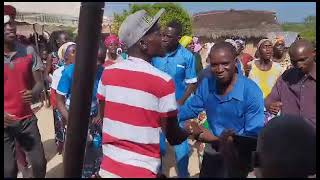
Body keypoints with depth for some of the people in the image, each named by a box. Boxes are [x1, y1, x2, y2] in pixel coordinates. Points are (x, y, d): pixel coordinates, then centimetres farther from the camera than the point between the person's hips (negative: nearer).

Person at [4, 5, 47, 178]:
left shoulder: (29, 52, -2)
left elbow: (39, 83, 0)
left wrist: (33, 93, -23)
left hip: (27, 119, 2)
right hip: (5, 123, -2)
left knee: (40, 163, 9)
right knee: (8, 169, 8)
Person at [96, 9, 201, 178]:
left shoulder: (108, 72, -5)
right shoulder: (163, 82, -19)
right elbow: (173, 137, -10)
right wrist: (193, 131, 10)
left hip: (109, 165, 5)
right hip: (141, 170, -5)